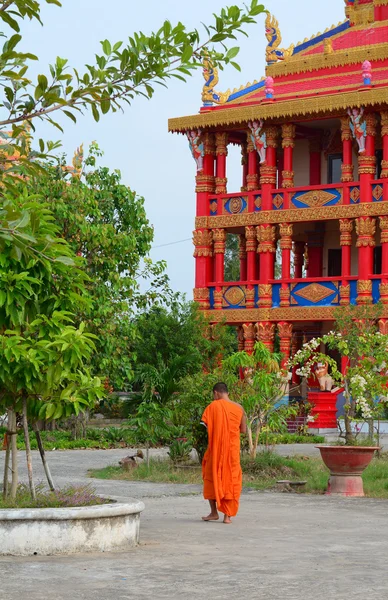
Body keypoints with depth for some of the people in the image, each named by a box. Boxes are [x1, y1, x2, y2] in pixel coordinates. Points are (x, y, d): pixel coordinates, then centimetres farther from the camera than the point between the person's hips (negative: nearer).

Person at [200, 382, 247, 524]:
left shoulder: (214, 406, -9)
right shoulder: (239, 408, 3)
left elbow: (204, 424, -13)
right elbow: (243, 430, 8)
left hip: (216, 448, -3)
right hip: (233, 449, 3)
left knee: (212, 477, 12)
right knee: (231, 479, 7)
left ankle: (214, 512, 12)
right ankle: (227, 515, 4)